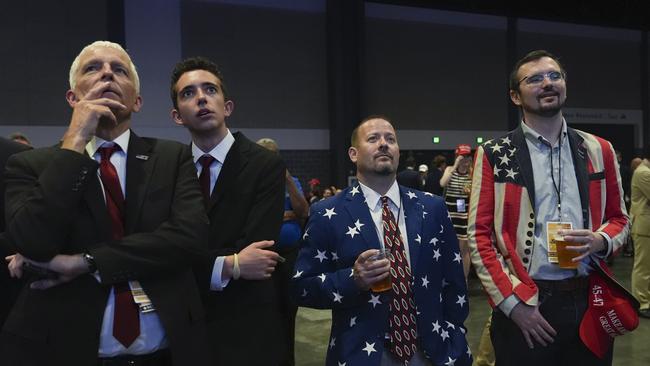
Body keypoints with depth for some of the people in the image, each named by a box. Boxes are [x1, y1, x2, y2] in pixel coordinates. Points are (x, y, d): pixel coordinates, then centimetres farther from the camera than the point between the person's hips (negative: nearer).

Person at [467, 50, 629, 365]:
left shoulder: (598, 150, 8)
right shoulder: (494, 155, -1)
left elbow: (619, 218, 16)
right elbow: (479, 235, -4)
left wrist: (600, 241, -7)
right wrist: (513, 302, -10)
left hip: (589, 303, 3)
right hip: (523, 305, -3)